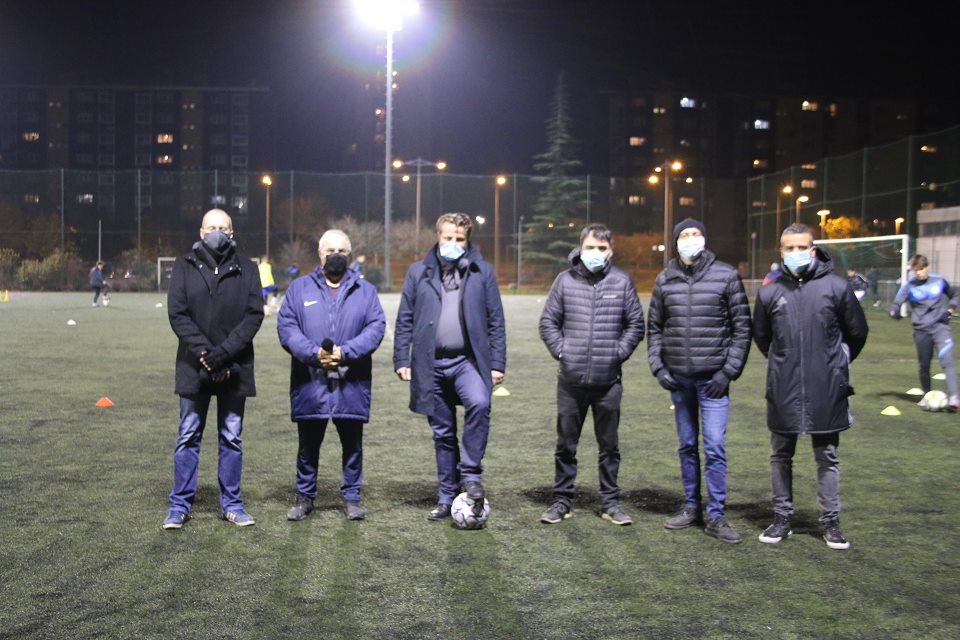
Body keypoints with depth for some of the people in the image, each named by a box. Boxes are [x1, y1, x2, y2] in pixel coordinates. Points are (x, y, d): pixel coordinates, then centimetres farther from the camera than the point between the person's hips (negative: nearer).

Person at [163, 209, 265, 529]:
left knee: (232, 439, 9)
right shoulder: (184, 266, 4)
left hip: (234, 367, 1)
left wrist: (224, 351, -16)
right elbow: (177, 313, -4)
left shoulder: (246, 268, 4)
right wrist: (203, 352, -15)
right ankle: (180, 505, 15)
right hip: (194, 367, 0)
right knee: (188, 437, 6)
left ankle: (231, 503, 19)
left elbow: (254, 315, -4)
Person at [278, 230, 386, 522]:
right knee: (308, 445, 9)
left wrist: (345, 352, -15)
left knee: (352, 444, 8)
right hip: (309, 384, 0)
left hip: (351, 385, 0)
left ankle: (352, 496, 22)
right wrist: (314, 353, -16)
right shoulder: (299, 288, 9)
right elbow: (286, 326, -1)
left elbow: (376, 327, -1)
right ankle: (304, 497, 22)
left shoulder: (365, 291, 10)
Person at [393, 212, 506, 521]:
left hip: (468, 360, -1)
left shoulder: (482, 272, 5)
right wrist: (402, 360, 2)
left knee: (479, 404, -30)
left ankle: (471, 474, -12)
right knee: (443, 434, 8)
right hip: (431, 364, 2)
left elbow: (495, 320, 5)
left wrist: (497, 363, -1)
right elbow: (405, 320, 9)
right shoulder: (418, 272, 8)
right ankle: (447, 498, 20)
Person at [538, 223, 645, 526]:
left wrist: (618, 353, -2)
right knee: (566, 444, 8)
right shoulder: (565, 280, 4)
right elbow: (548, 322, 7)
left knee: (609, 444, 9)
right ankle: (562, 501, 20)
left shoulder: (622, 282, 3)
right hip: (571, 379, 0)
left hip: (608, 380, 0)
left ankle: (610, 502, 20)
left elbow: (635, 324, 8)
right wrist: (561, 351, -3)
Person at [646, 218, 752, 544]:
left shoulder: (727, 276, -3)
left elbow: (742, 328, -2)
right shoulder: (665, 280, 6)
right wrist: (658, 367, 1)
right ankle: (691, 507, 24)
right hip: (679, 378, 3)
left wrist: (728, 371, -8)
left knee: (715, 447, -4)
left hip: (713, 378, -3)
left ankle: (716, 515, 6)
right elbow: (654, 327, 12)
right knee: (687, 446, 12)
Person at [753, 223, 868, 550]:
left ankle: (831, 521, 19)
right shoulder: (769, 292, 1)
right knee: (781, 455, 11)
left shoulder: (836, 287, -5)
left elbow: (857, 332, 7)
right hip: (783, 391, 2)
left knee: (827, 456, 9)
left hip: (826, 390, -2)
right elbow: (761, 336, 16)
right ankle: (782, 517, 23)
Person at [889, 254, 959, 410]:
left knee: (947, 360, -18)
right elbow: (896, 304, -5)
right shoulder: (909, 286, -3)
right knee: (924, 365, 10)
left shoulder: (939, 281, 2)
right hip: (921, 331, 1)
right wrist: (894, 312, -28)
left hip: (940, 326, -1)